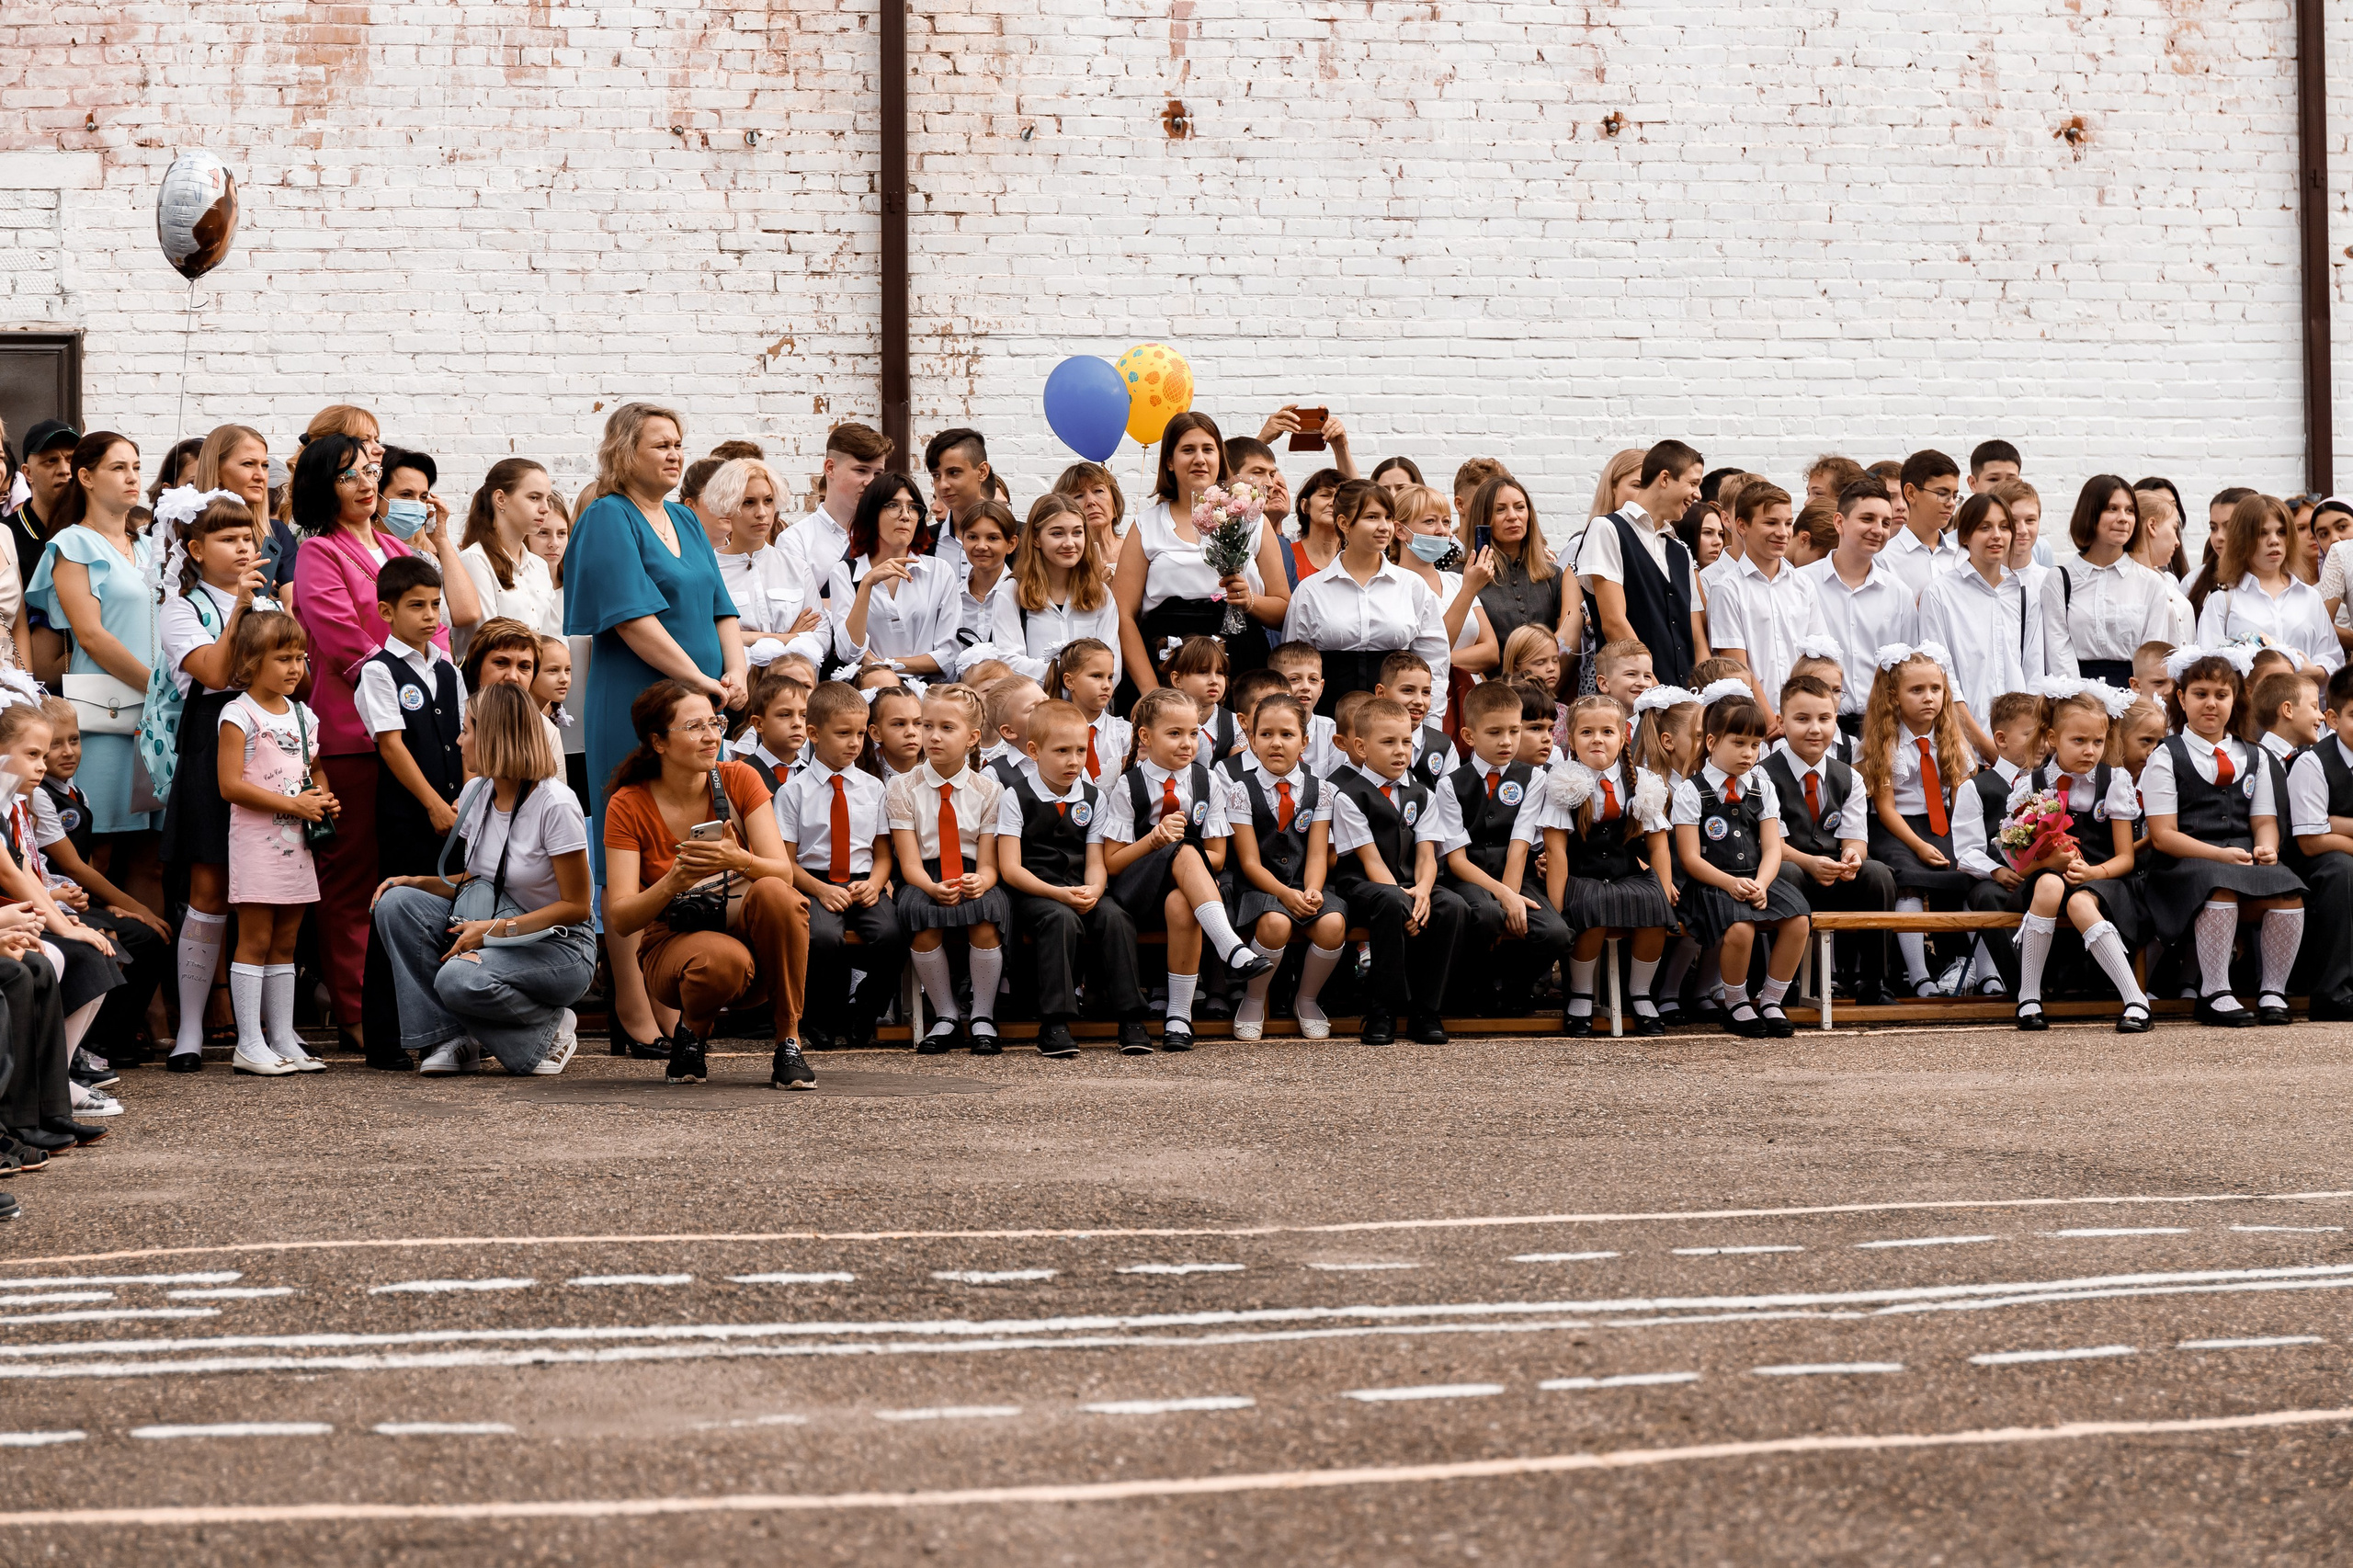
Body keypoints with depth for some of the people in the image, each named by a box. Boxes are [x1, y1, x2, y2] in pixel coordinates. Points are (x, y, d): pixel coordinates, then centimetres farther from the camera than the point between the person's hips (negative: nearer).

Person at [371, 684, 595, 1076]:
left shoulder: (555, 805, -19)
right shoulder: (477, 793, 4)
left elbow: (576, 906, -17)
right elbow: (474, 881, 14)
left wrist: (497, 929, -23)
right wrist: (413, 882, -4)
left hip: (556, 945, -8)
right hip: (492, 929, 8)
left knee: (459, 979, -33)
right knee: (397, 902, -12)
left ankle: (548, 1028, -5)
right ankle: (450, 1038, -11)